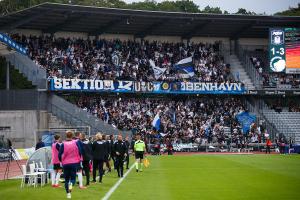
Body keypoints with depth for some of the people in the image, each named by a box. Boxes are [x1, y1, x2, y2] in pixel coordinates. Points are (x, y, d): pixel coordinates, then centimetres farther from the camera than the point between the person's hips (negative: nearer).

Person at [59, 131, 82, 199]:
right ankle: (71, 184, -25)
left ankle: (68, 193, 7)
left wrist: (61, 161, 12)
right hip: (74, 163, 0)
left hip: (65, 163, 0)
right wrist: (78, 159, 12)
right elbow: (80, 152, -5)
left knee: (66, 179, 13)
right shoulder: (76, 142, -4)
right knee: (73, 177, 9)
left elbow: (59, 155, -8)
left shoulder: (63, 144, -6)